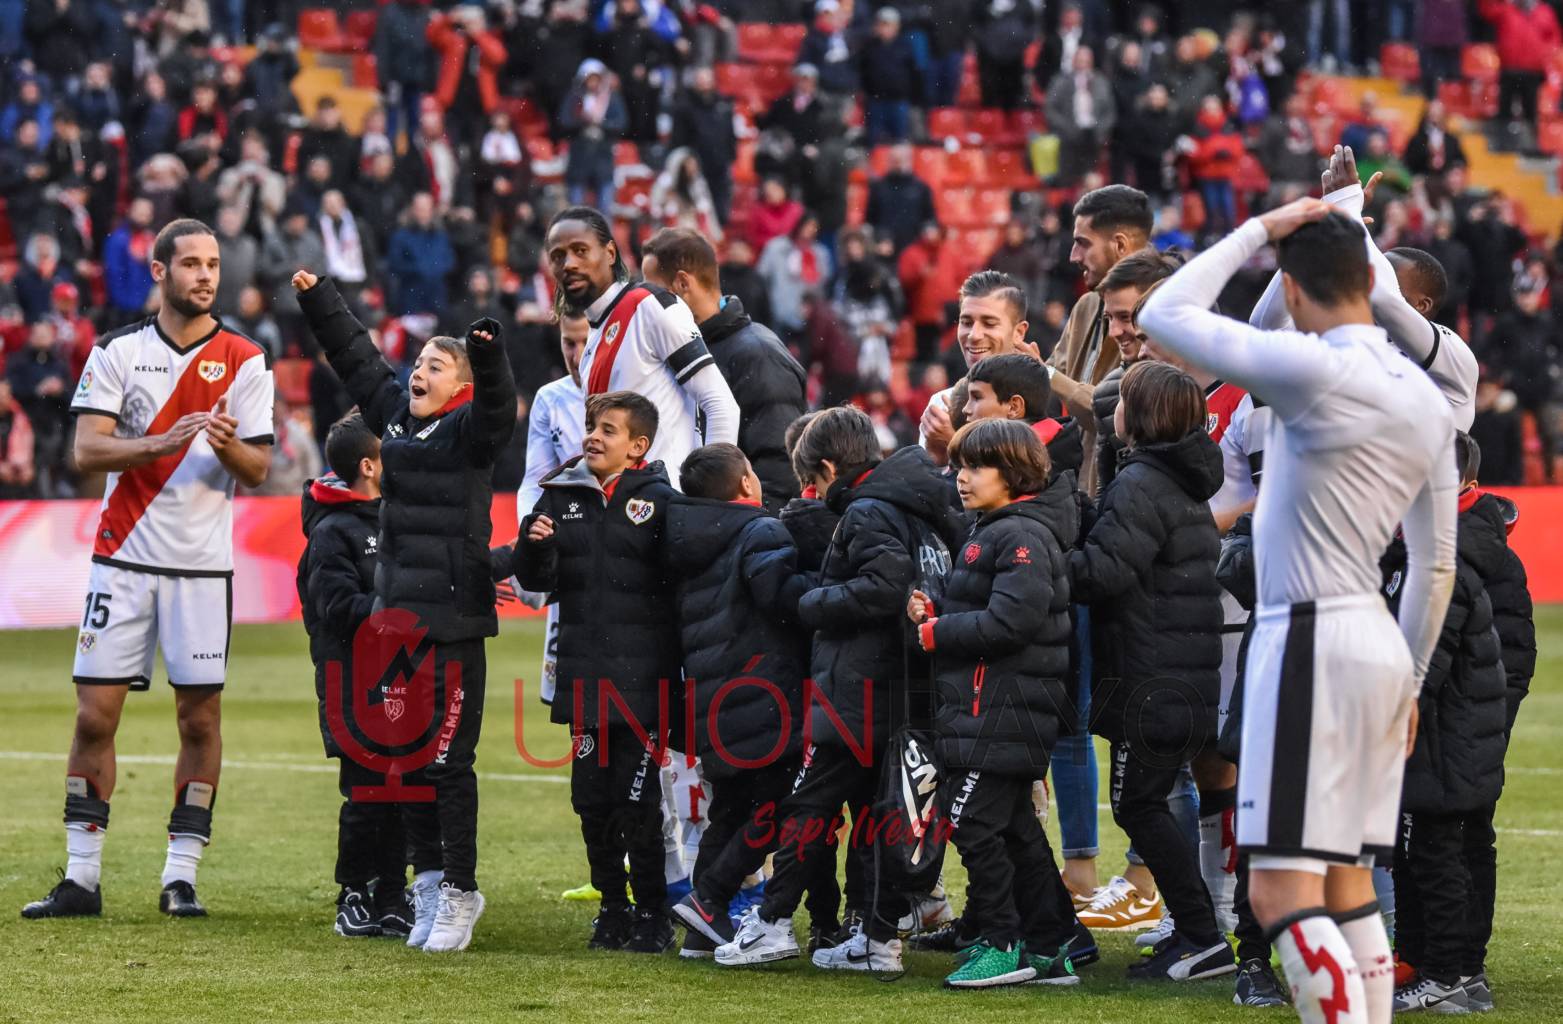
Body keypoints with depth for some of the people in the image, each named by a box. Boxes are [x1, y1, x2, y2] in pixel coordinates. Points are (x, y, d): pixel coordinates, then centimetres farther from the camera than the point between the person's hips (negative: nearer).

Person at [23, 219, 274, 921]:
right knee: (95, 712, -2)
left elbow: (258, 470, 1)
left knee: (200, 717, -1)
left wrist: (227, 446, -21)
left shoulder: (243, 360, 3)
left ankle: (180, 877, 6)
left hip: (202, 565, 0)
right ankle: (81, 878, 4)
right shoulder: (118, 351, 3)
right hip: (123, 555, 0)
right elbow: (87, 451, -6)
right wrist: (162, 444, -22)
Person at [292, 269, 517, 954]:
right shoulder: (397, 417, 13)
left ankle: (460, 891, 3)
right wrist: (317, 299, 22)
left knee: (449, 760, -5)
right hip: (397, 619, 7)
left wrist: (488, 353, -43)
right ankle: (429, 879, 19)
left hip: (453, 626, -7)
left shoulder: (468, 432, -6)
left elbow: (497, 404, -26)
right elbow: (357, 358, 22)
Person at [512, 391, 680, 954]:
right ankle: (612, 908, 20)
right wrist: (535, 545, -12)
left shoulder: (659, 501, -4)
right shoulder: (562, 495, 9)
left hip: (642, 675, -4)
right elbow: (537, 580, 9)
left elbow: (684, 580, -7)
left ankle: (652, 914, 6)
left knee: (638, 797, -4)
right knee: (592, 796, 8)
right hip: (584, 671, 4)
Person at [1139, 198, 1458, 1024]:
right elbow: (1436, 566, 16)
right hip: (1380, 645, 8)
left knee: (1281, 894, -11)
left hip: (1311, 641, -8)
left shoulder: (1316, 370, -13)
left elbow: (1163, 317, -10)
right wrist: (1411, 684, 24)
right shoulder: (1426, 400, 11)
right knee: (1348, 888, 13)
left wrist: (1258, 231, -1)